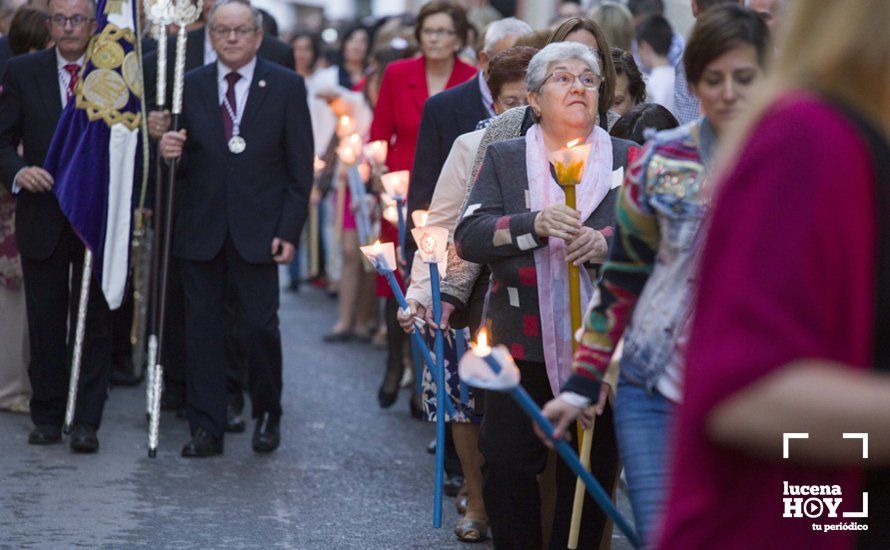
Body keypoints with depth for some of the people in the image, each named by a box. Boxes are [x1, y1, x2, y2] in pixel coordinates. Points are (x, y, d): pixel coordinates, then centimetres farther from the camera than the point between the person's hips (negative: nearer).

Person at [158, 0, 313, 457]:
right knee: (202, 328, 3)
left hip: (257, 230, -2)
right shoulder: (189, 86, 7)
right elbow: (183, 160, 10)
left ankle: (267, 416, 19)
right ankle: (207, 428, 9)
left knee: (260, 326, -2)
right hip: (200, 230, 2)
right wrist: (168, 152, -15)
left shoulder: (286, 86, 1)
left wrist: (288, 230, -6)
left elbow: (300, 168, 1)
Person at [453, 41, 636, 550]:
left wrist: (606, 244, -23)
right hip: (521, 347, 0)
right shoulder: (503, 159, 9)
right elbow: (470, 237, -5)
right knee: (507, 467, -4)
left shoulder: (631, 161, 7)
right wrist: (535, 224, -21)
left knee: (590, 476, 4)